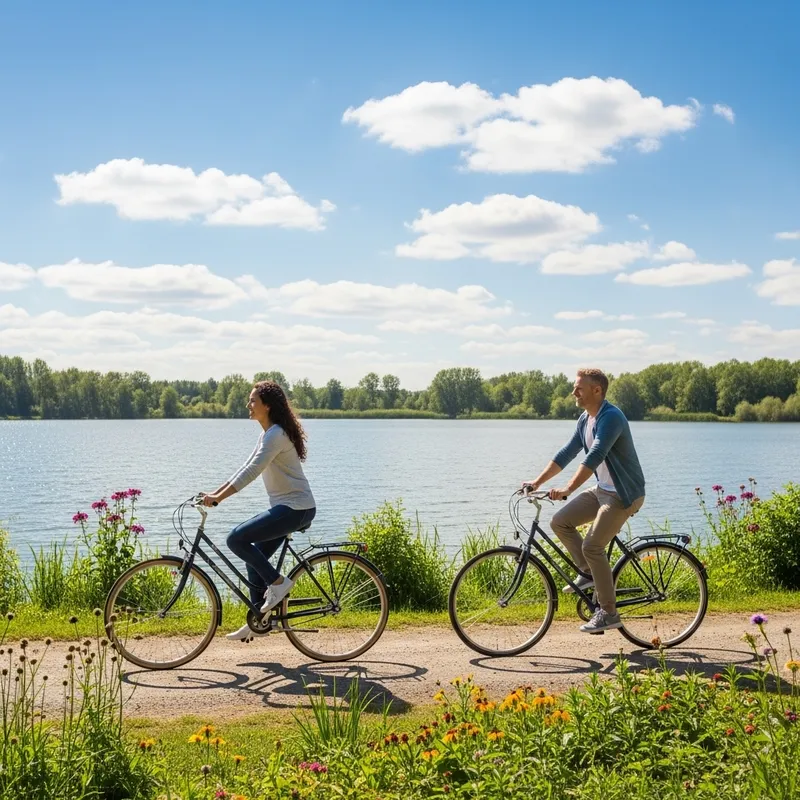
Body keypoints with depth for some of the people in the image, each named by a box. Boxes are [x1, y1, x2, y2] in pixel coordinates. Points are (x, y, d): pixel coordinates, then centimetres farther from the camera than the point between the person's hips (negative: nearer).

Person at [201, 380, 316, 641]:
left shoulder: (276, 434, -16)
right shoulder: (268, 434, 16)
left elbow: (251, 471, -23)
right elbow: (247, 468, 18)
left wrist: (219, 497, -24)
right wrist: (215, 493, 12)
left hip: (294, 508, -10)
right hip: (287, 507, 10)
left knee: (236, 539, -16)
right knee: (254, 557, 11)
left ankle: (277, 581, -5)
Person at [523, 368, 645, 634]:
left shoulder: (611, 417, -22)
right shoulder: (585, 420, 8)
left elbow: (595, 456, -33)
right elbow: (567, 452, 12)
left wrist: (567, 489, -40)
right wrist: (538, 481, 6)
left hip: (624, 495, -9)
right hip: (602, 490, 9)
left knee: (592, 546, -15)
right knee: (560, 521, 0)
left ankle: (608, 612, -4)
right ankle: (589, 573, 12)